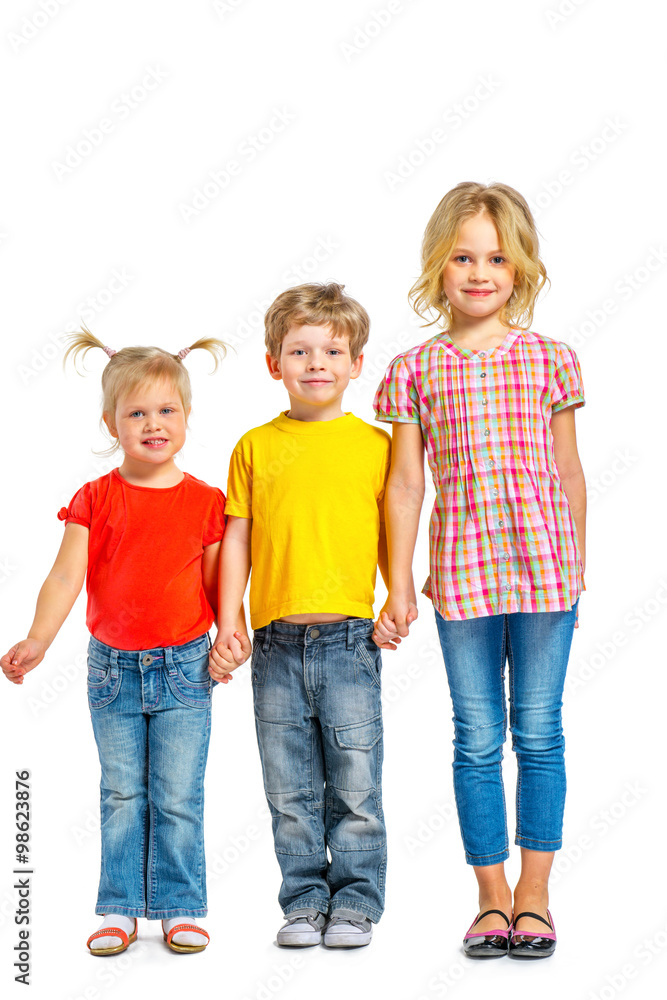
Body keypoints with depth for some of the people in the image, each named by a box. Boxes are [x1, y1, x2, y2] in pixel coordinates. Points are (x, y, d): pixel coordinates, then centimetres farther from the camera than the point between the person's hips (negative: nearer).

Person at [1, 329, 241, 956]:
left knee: (178, 798, 4)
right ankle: (119, 909, 20)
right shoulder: (95, 500, -1)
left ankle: (179, 908, 16)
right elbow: (66, 575, -10)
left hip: (184, 668, -1)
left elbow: (218, 582, 4)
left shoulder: (205, 501, 0)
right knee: (121, 795, 10)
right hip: (113, 668, 1)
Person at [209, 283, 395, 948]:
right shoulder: (255, 447, 8)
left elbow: (391, 536, 10)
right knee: (290, 789, 8)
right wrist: (228, 624, 4)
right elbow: (237, 540, 9)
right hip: (276, 642, 1)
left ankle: (355, 901, 16)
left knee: (355, 786, 2)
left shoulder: (374, 444, 5)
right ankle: (305, 901, 20)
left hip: (348, 638, -1)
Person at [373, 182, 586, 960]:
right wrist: (398, 589, 0)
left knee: (539, 732, 5)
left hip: (544, 567, 0)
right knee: (477, 737, 6)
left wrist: (576, 567, 9)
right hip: (461, 570, 0)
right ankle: (492, 897, 18)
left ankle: (533, 895, 15)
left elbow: (569, 473, 9)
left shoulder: (550, 360, 4)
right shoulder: (414, 371, 3)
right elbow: (404, 484, 2)